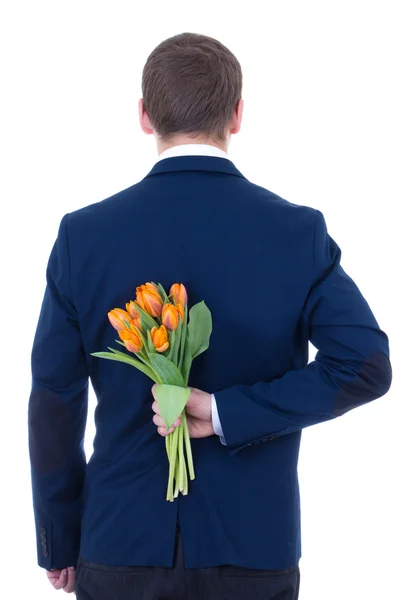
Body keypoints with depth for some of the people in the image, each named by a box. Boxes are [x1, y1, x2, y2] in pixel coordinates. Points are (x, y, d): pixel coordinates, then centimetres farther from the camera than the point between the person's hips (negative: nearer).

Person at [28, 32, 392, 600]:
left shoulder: (83, 234, -7)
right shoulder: (299, 233, -7)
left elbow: (55, 405, -4)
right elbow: (366, 365, -15)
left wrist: (59, 541, 7)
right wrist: (227, 413, -14)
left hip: (122, 541, 0)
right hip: (255, 546, 0)